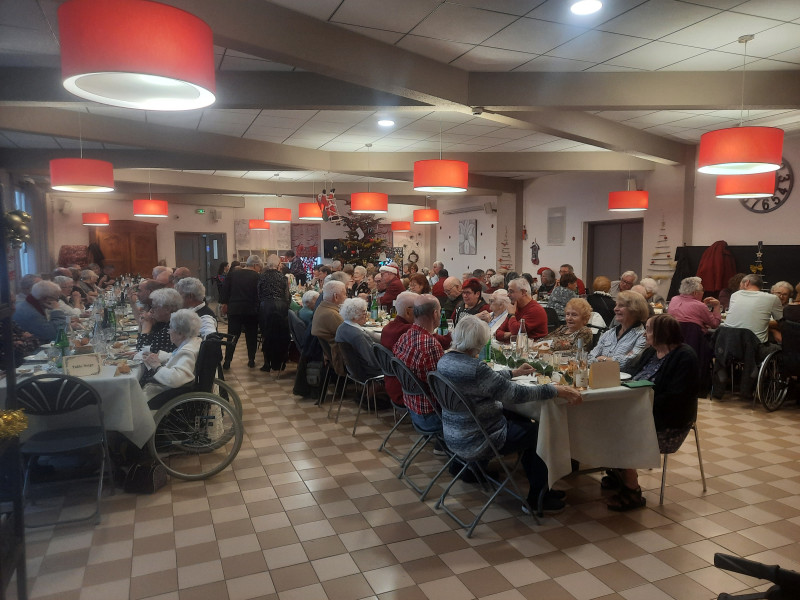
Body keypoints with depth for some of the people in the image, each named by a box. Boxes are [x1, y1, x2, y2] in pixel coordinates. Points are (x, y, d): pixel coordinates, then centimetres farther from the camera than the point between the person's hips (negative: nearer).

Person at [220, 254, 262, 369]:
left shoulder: (233, 273, 0)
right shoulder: (257, 277, -10)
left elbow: (225, 289, 4)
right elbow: (260, 295, -6)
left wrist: (224, 304, 14)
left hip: (234, 309, 2)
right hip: (251, 311, -2)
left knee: (232, 336, 9)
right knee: (251, 337, 12)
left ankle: (227, 361, 6)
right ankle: (251, 360, 15)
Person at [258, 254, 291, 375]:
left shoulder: (262, 277, 1)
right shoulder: (282, 278, -1)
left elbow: (259, 295, 3)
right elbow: (287, 297, -1)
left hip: (265, 307, 1)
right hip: (280, 308, -1)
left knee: (267, 336, 12)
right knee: (279, 337, 8)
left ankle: (267, 364, 18)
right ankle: (276, 367, 12)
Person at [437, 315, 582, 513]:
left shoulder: (444, 361, 1)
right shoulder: (474, 368, -28)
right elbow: (515, 394, -25)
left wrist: (514, 372, 25)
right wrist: (557, 390, -17)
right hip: (476, 443, -9)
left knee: (522, 421, 22)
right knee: (539, 431, 10)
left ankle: (540, 488, 31)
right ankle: (537, 498, 24)